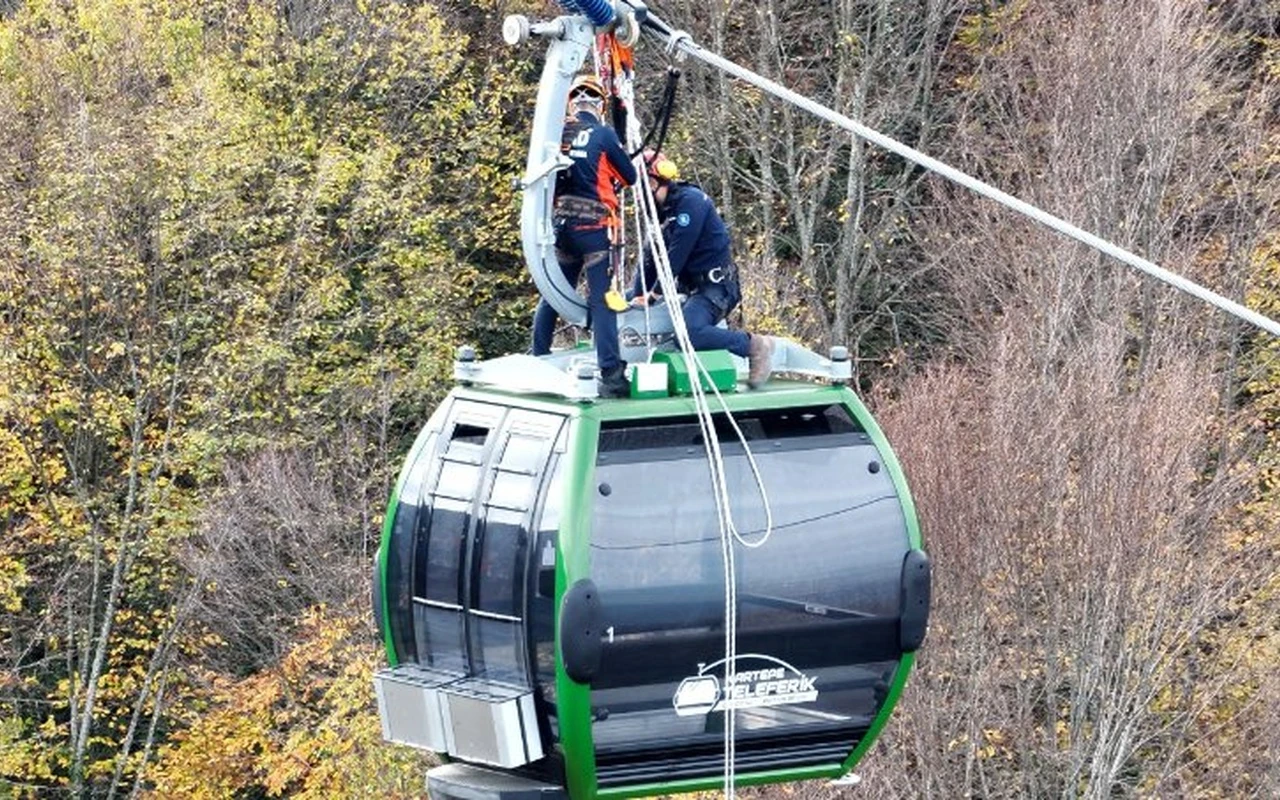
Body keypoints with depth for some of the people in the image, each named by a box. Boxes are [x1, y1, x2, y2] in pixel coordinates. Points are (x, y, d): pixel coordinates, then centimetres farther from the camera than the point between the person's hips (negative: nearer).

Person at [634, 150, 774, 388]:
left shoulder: (690, 200, -13)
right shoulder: (663, 210, 17)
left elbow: (678, 253, -18)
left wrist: (656, 292, -15)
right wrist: (640, 296, 6)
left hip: (716, 286, -10)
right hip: (690, 287, 10)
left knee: (689, 332, -31)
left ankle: (753, 345, -17)